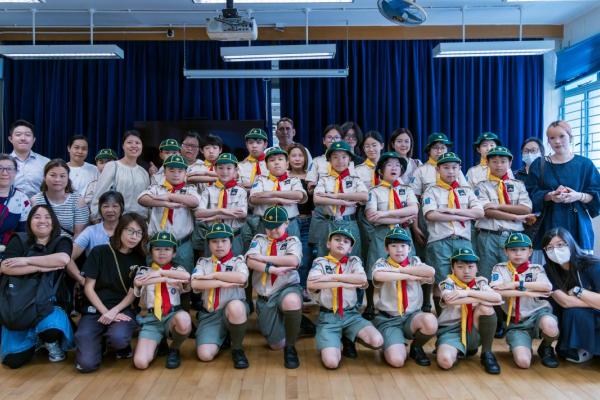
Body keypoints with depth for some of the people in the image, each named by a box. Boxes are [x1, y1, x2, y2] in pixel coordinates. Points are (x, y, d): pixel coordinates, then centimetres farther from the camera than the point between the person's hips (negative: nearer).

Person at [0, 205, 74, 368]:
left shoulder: (61, 242, 1)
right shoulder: (19, 240, 4)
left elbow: (63, 259, -22)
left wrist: (27, 260, -17)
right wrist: (40, 268, -17)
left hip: (48, 304, -1)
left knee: (52, 328, -33)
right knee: (14, 359, -8)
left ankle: (52, 343, 4)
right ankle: (34, 340, 26)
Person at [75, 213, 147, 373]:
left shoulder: (139, 259, 4)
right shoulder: (99, 252, -2)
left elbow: (133, 292, 1)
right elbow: (89, 288, -3)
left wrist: (114, 311, -15)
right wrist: (106, 312, -13)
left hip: (123, 309, 1)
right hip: (95, 310, -1)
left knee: (118, 338, -36)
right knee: (86, 364, -21)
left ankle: (123, 347, 2)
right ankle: (100, 341, 13)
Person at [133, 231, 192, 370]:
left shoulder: (177, 269, 13)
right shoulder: (144, 270, 11)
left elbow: (187, 276, -12)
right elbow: (137, 282, -14)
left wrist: (161, 272, -12)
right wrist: (166, 279, -16)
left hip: (173, 316, 0)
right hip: (151, 319, 0)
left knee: (184, 319, -39)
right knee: (140, 362, -21)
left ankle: (174, 349, -4)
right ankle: (157, 343, 15)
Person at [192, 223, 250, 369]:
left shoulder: (238, 260, 5)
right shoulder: (203, 262, 10)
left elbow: (242, 278, -19)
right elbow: (195, 284, -10)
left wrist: (212, 275, -12)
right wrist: (223, 283, -17)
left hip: (234, 311, -2)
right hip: (210, 314, 2)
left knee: (235, 306, -39)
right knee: (205, 355, -19)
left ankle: (237, 349, -12)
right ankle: (223, 337, 18)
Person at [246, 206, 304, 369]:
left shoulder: (292, 241, 7)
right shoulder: (259, 239, 13)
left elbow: (293, 261, -15)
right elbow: (250, 262, -6)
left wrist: (263, 258, -11)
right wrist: (272, 269, -20)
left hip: (287, 288, -2)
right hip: (265, 296, 2)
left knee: (292, 300, -40)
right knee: (276, 344, -1)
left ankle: (290, 346, -14)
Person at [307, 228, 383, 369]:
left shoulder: (354, 261, 8)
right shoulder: (320, 262, 2)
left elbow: (363, 279, -14)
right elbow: (311, 284, -18)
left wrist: (332, 277, -18)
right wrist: (344, 283, -16)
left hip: (350, 314, 3)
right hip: (328, 317, -2)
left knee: (377, 341, -22)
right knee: (331, 362, -23)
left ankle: (350, 338, 10)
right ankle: (332, 342, 13)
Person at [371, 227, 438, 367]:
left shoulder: (414, 262, 8)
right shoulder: (382, 263, -1)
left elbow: (431, 272, -15)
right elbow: (378, 275, -27)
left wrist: (399, 270, -15)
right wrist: (409, 276, -19)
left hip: (412, 316, 3)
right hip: (388, 319, -3)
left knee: (430, 320, -32)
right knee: (396, 360, -24)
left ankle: (416, 347, 1)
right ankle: (394, 345, 14)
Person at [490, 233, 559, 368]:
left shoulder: (536, 268, 6)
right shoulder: (500, 268, 3)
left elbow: (547, 287, -16)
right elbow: (496, 292, -16)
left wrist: (515, 284, -19)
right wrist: (527, 292, -18)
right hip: (516, 322, -1)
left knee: (549, 325, -36)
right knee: (523, 362, -24)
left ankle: (546, 348, -1)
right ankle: (517, 346, 13)